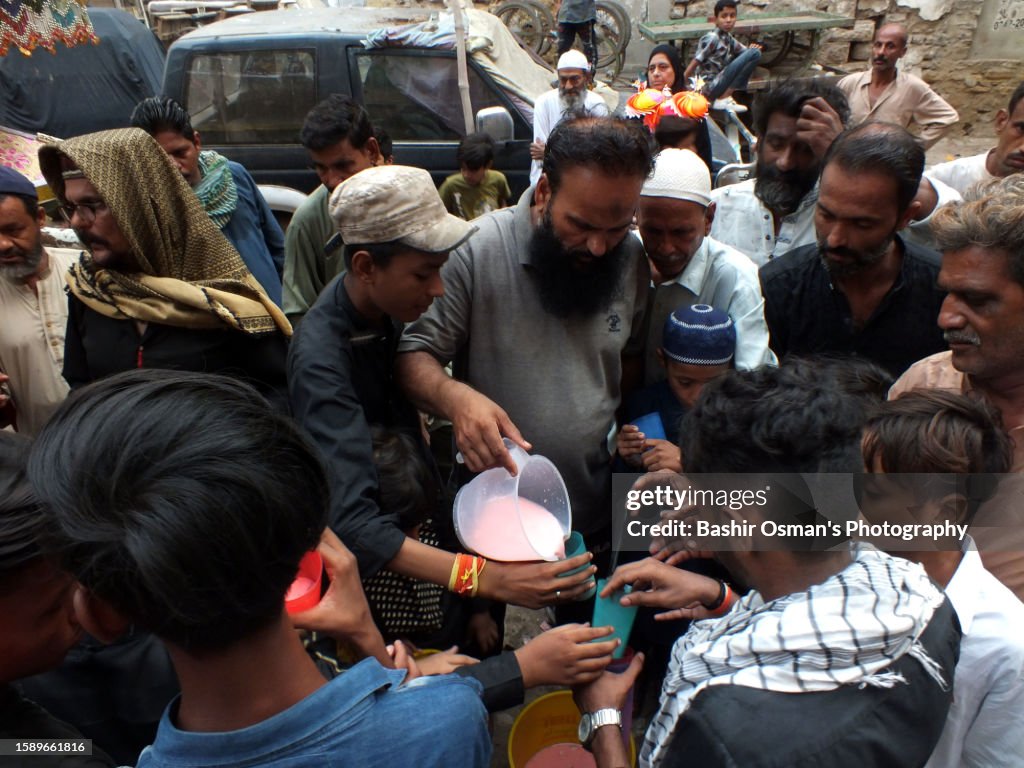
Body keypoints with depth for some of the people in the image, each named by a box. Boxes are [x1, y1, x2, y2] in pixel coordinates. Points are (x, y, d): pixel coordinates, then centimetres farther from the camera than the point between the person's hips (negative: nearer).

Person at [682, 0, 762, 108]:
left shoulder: (729, 40, 14)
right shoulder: (711, 39, -11)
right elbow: (694, 63, -13)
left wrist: (753, 48, -4)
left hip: (718, 85, 9)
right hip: (710, 88, -9)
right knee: (754, 54, -13)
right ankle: (724, 99, -16)